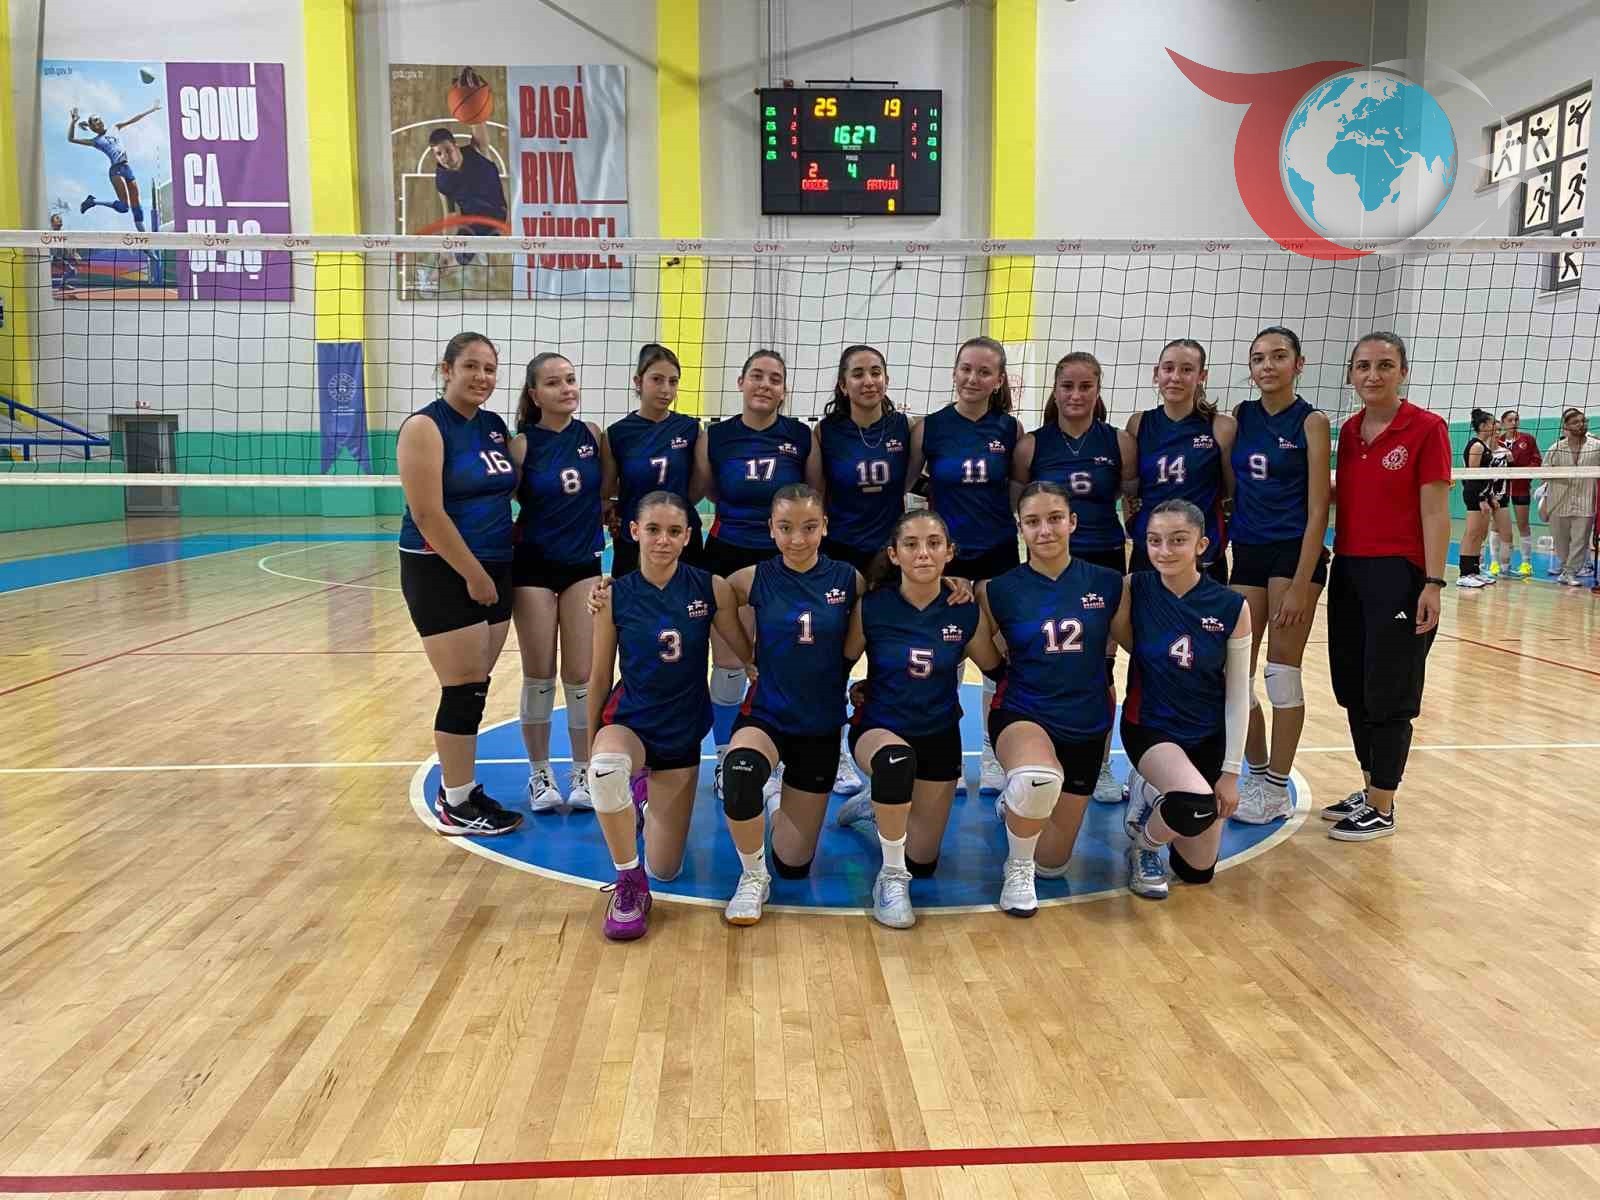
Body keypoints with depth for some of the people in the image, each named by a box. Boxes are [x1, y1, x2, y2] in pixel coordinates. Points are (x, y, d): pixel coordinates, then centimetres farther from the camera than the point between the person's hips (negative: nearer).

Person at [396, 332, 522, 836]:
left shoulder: (495, 426, 11)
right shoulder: (425, 427, -11)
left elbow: (512, 487, 21)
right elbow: (427, 514, -18)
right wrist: (473, 574, -16)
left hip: (495, 570, 7)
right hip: (443, 573, -7)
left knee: (476, 688, 12)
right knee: (464, 690, -3)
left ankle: (458, 784, 25)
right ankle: (456, 806, 10)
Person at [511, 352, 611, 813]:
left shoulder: (593, 435, -1)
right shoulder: (522, 443, -9)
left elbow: (608, 491, 10)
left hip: (584, 564, 2)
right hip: (534, 567, -2)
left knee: (581, 676, 3)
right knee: (539, 675, 5)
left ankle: (583, 772, 17)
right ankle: (540, 773, 20)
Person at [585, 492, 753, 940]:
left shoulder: (712, 589, -10)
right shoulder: (615, 596, -10)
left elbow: (751, 653, -1)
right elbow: (600, 678, 0)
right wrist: (592, 743, 6)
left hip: (683, 732, 1)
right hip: (629, 721, -1)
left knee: (665, 870, 6)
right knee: (606, 770, -40)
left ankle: (647, 803, 41)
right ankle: (629, 885, -16)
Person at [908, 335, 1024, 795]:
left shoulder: (1010, 429, -1)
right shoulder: (929, 427, -4)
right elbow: (902, 484, 3)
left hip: (998, 558, 1)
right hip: (946, 558, -1)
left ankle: (993, 752, 25)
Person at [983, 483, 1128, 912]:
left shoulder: (1109, 584, -4)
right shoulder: (999, 590, -7)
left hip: (1086, 726, 3)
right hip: (1022, 715, -3)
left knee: (1051, 863, 10)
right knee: (1039, 779, -41)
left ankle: (1017, 803, 44)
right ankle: (1017, 870, -9)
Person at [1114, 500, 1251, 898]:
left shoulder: (1232, 607, -11)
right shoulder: (1134, 590, -12)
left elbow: (1238, 695, -5)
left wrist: (1231, 771, -4)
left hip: (1209, 737, 3)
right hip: (1150, 728, -2)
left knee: (1198, 871, 9)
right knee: (1198, 807, -34)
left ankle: (1150, 793, 37)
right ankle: (1144, 845, 0)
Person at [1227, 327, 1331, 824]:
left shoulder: (1311, 422, -6)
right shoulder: (1240, 417, 7)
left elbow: (1318, 511, -10)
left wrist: (1299, 585, -15)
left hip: (1295, 552, -5)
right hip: (1247, 553, 5)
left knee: (1282, 673, -1)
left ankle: (1277, 789, 11)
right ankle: (1257, 775, 22)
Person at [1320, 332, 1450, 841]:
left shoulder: (1426, 429, -8)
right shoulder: (1348, 431, 10)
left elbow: (1435, 513, -12)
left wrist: (1432, 584, -16)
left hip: (1399, 575, -7)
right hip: (1348, 572, 7)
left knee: (1388, 696, 1)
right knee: (1353, 690, 13)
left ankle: (1382, 809, 13)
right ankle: (1369, 791, 28)